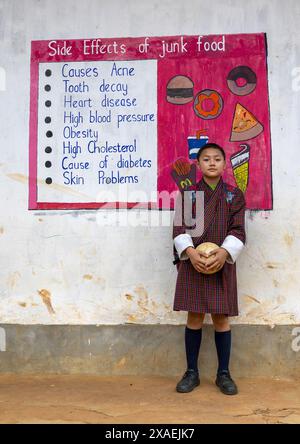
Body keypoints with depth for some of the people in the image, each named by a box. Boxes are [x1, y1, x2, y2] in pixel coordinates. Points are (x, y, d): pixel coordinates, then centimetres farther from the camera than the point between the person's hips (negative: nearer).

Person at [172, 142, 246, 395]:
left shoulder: (234, 195, 6)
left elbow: (238, 231, -2)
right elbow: (179, 227, -2)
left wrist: (223, 253, -19)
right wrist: (191, 253, -18)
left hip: (222, 264, 0)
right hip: (192, 263, 0)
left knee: (221, 317, 5)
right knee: (194, 317, 5)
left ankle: (224, 373, 20)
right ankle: (192, 372, 19)